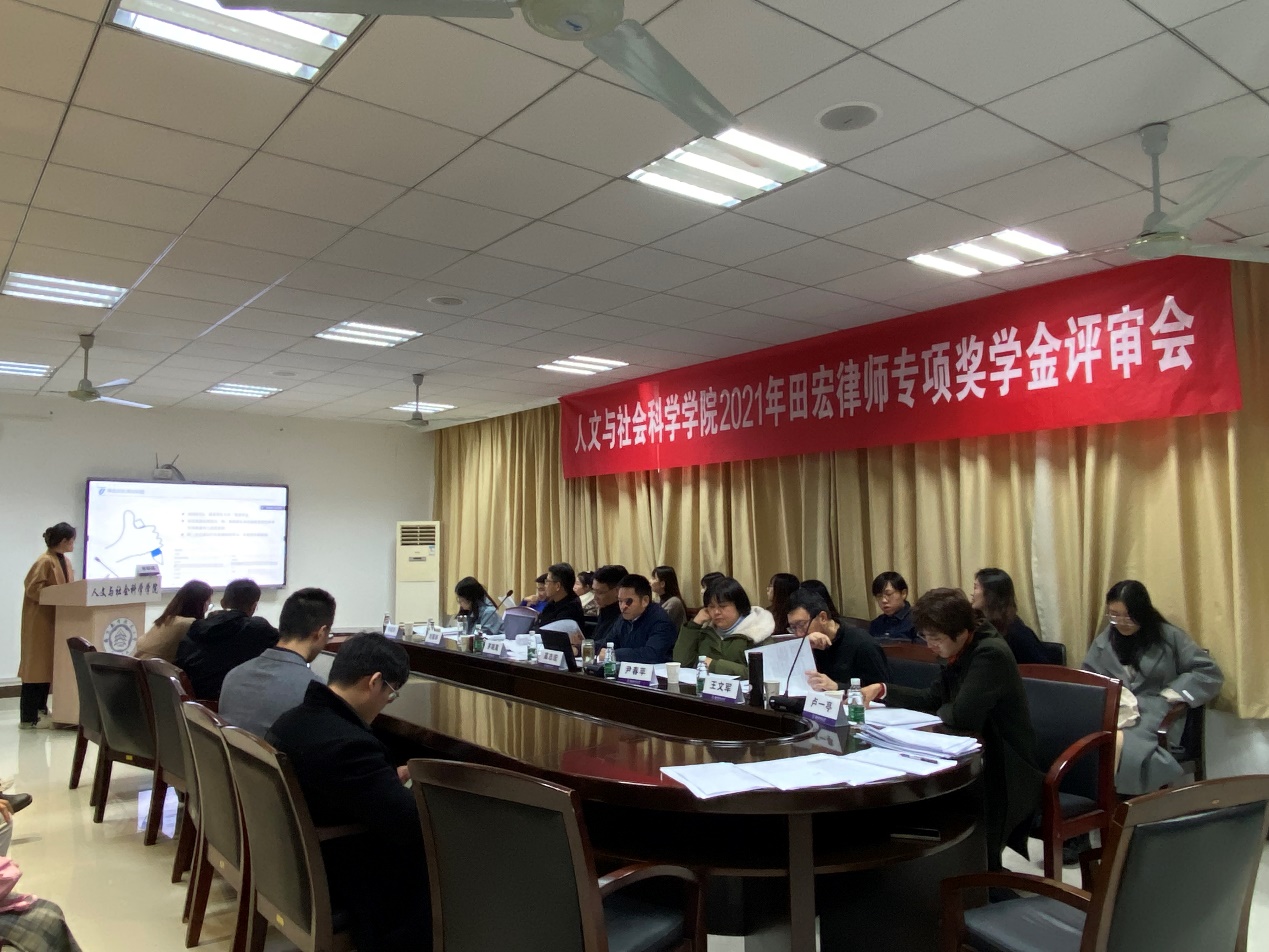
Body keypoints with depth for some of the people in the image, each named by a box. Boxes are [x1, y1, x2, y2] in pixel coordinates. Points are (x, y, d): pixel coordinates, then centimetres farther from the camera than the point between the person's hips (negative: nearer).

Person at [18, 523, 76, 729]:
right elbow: (32, 588, -20)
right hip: (40, 621, -9)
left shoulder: (64, 561, 12)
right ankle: (29, 717, -1)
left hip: (55, 620, 9)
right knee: (37, 665, -5)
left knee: (47, 665, 13)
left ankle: (40, 711, 21)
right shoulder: (45, 562, -16)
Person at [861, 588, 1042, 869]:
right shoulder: (962, 652, 6)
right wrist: (882, 690, 2)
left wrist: (940, 712, -8)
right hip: (982, 761, 9)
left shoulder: (990, 654, -24)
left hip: (1006, 774, -9)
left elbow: (962, 715, -31)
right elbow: (933, 698, 14)